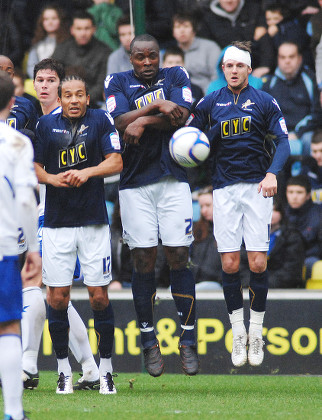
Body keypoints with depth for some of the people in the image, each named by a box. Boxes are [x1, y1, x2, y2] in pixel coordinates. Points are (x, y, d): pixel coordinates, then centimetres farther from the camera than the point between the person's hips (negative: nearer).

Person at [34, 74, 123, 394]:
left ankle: (105, 368, 11)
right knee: (57, 296, 0)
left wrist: (87, 172, -19)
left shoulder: (100, 121, 1)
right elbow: (33, 167, 8)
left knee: (99, 296, -1)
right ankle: (63, 370, 12)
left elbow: (116, 163, -4)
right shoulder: (46, 125, 6)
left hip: (94, 222, -1)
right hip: (56, 222, 1)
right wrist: (51, 178, -12)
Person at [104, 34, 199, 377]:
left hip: (173, 180, 0)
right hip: (135, 184, 0)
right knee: (144, 261, -1)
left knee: (179, 258, -4)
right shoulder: (118, 82, 6)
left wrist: (142, 120, -13)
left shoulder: (176, 77, 7)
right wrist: (156, 107, -16)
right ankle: (149, 342, 8)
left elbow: (181, 116, -9)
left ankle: (188, 340, 4)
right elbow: (121, 122, -10)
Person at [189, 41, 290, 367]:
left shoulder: (264, 102, 4)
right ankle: (238, 332, 10)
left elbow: (283, 141, -1)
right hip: (224, 188, 1)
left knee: (258, 263, -7)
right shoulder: (210, 103, 9)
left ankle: (256, 331, 8)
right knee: (229, 264, -3)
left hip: (257, 187, -1)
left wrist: (272, 173, -17)